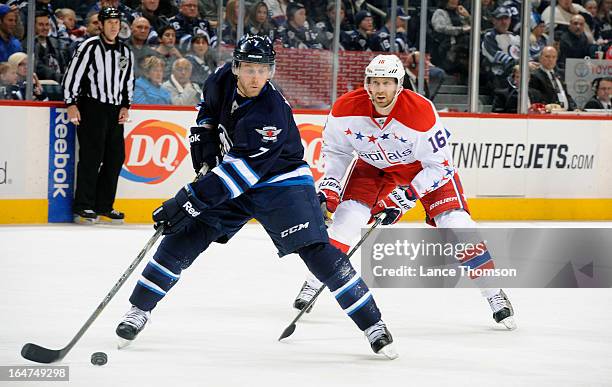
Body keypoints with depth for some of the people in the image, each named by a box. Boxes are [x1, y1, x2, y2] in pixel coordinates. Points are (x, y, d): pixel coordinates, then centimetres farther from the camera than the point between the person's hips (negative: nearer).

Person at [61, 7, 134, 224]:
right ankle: (83, 207, -7)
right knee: (92, 156, -10)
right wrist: (71, 104, -14)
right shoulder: (90, 47, -7)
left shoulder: (126, 53, 13)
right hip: (91, 108, -7)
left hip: (115, 111, 7)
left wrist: (125, 106, 10)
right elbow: (72, 75, -9)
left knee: (116, 157, 4)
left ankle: (103, 206, 12)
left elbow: (128, 82, 22)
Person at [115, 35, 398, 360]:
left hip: (280, 183, -6)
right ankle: (139, 309, 9)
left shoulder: (272, 115, -32)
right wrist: (203, 134, -1)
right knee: (183, 238, -4)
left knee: (316, 250, -19)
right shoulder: (224, 80, -11)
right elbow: (209, 105, 17)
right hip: (231, 179, 6)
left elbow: (239, 173, -36)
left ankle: (372, 324, -12)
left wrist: (188, 202, -38)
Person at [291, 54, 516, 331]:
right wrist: (330, 184, -16)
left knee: (455, 223, -16)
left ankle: (495, 294, -4)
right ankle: (312, 285, -1)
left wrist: (405, 196, -30)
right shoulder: (346, 109, -24)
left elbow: (441, 165, -26)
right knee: (346, 215, -15)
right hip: (374, 165, 3)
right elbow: (335, 149, -3)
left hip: (427, 166, -3)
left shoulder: (421, 112, -35)